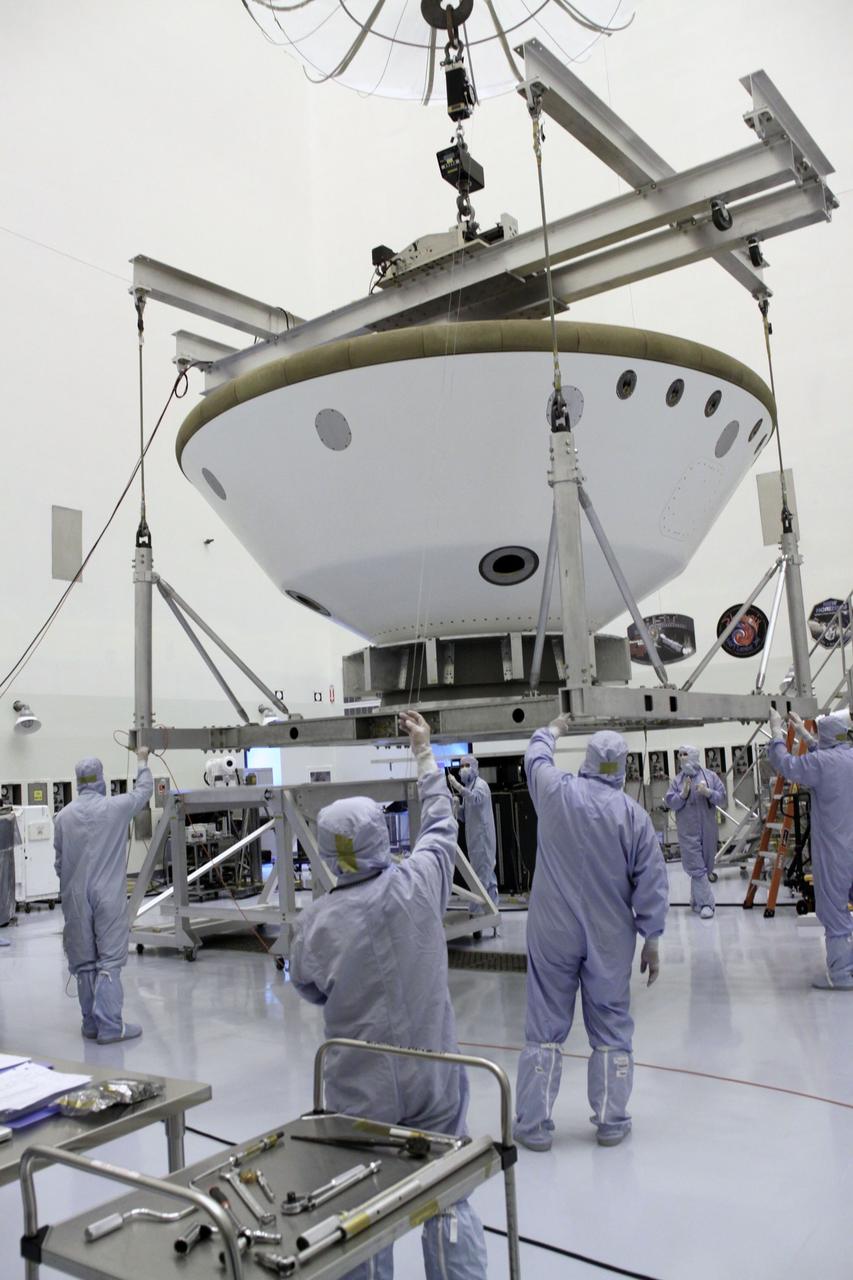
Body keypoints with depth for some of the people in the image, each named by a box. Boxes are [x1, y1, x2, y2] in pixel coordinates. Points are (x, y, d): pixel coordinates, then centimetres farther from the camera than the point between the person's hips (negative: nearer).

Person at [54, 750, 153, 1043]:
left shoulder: (63, 816, 2)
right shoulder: (116, 807, -7)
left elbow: (59, 862, 10)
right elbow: (144, 790, 12)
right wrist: (142, 762, 30)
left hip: (76, 898, 4)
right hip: (109, 896, -4)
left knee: (84, 961, 11)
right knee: (110, 959, -2)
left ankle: (91, 1024, 20)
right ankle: (109, 1026, -5)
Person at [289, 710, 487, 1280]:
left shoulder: (316, 921, -15)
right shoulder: (418, 882, -15)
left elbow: (312, 991, 2)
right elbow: (440, 822, 4)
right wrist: (424, 750, 15)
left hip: (361, 1088, -1)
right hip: (433, 1078, 1)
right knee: (448, 1200, 15)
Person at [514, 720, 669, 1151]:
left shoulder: (556, 792, -9)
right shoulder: (634, 815, -9)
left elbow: (536, 756, 15)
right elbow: (651, 885, -4)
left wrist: (551, 730, 36)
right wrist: (651, 941, 7)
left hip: (553, 934, 0)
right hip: (609, 939, 0)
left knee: (545, 1026, 8)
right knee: (611, 1028, 14)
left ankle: (533, 1124, 14)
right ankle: (611, 1122, 23)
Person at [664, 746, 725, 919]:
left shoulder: (710, 776, 3)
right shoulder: (677, 780, 3)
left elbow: (722, 797, 1)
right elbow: (669, 803, -1)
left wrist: (708, 792, -16)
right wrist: (683, 794, -15)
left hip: (708, 829, 2)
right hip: (688, 831, -2)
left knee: (707, 865, 11)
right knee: (696, 867, -7)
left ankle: (696, 898, 28)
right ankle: (706, 903, -5)